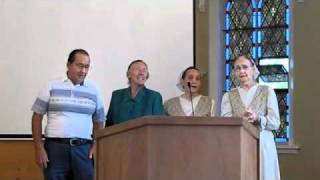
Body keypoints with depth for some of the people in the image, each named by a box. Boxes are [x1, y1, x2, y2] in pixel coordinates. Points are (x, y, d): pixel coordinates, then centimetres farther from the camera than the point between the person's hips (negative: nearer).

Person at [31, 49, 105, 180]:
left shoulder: (93, 90, 9)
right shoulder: (52, 87, 3)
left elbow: (99, 122, 16)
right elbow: (37, 117, 3)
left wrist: (96, 145, 1)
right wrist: (39, 148, -3)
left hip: (83, 149, 2)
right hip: (55, 147, -1)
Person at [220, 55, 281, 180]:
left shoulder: (267, 91, 9)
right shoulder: (228, 96, 12)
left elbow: (275, 122, 0)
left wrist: (257, 118, -19)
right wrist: (241, 119, -22)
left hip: (262, 145, -1)